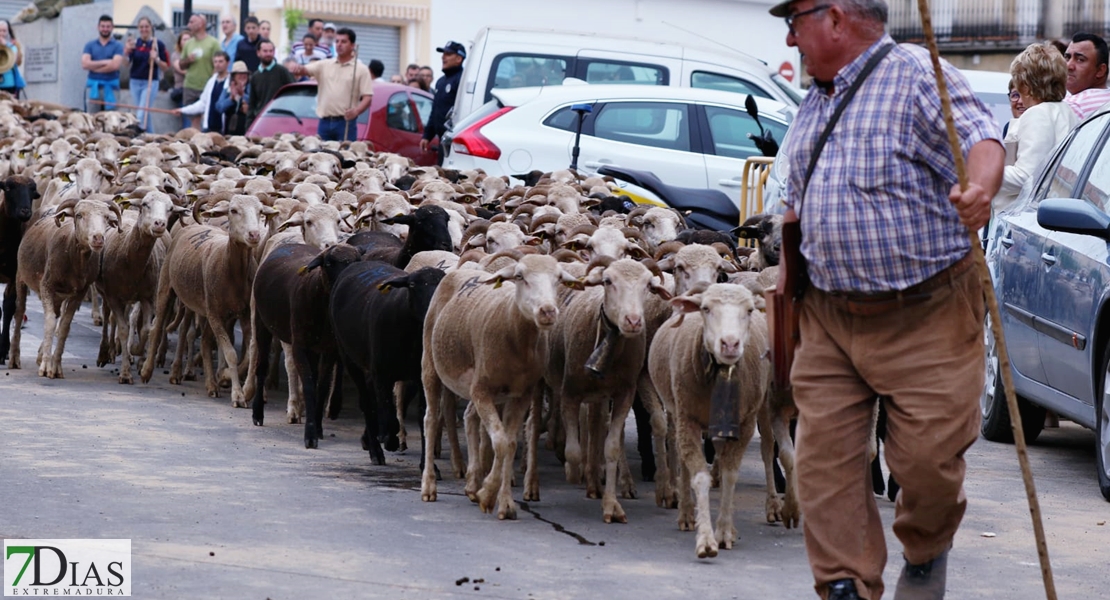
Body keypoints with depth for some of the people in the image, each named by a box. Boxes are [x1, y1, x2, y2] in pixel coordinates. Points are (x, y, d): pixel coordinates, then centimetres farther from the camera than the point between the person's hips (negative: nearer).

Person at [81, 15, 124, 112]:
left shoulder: (117, 46, 5)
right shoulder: (90, 45, 11)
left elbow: (115, 65, -9)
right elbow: (85, 64, -3)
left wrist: (94, 66, -3)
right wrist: (104, 62, -9)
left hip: (111, 86, -2)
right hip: (93, 86, 2)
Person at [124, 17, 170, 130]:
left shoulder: (158, 44, -3)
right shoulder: (134, 43, 4)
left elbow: (166, 66, -1)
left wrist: (156, 59, -20)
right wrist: (127, 51, -19)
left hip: (150, 82, -4)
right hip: (135, 82, 4)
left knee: (141, 115, -10)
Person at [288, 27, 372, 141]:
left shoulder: (361, 69, 2)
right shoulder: (324, 65, 13)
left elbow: (367, 97, -3)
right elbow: (305, 70, 1)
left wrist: (356, 111, -21)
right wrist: (299, 69, -24)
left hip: (346, 123, -4)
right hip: (325, 122, 4)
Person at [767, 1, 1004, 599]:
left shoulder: (916, 73, -7)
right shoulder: (812, 105, 18)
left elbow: (980, 137, -21)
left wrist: (980, 188, -42)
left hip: (926, 314, -7)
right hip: (828, 316, 7)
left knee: (928, 456, -4)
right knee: (823, 455, -2)